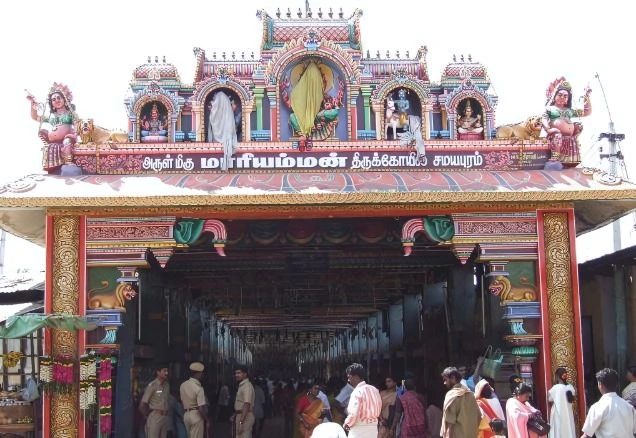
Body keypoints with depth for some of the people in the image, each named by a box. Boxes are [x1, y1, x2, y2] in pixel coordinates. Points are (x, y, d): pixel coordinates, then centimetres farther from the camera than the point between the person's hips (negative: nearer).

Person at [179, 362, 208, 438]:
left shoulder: (183, 385, 3)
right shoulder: (199, 388, -18)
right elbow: (201, 408, -20)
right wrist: (207, 418, -6)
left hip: (186, 415, 7)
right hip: (196, 415, -7)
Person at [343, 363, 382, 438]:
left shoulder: (357, 391, -16)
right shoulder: (374, 390, 9)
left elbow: (353, 413, -21)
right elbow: (378, 410, 14)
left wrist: (347, 423, -4)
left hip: (359, 430, -8)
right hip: (373, 428, 8)